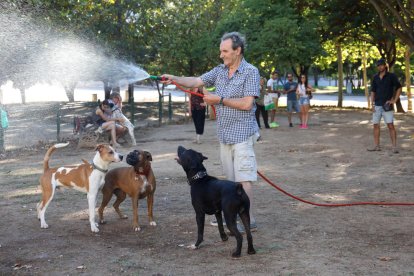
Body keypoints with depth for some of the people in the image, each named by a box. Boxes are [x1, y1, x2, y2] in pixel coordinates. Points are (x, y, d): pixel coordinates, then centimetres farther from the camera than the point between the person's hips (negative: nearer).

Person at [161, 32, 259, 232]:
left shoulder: (251, 72, -10)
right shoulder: (220, 71, 10)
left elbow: (247, 103, -17)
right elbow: (196, 82, 7)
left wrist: (220, 100, -13)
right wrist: (174, 79, -7)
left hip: (241, 134, -7)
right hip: (224, 134, 7)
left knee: (243, 179, -8)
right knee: (231, 179, 12)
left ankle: (249, 221, -3)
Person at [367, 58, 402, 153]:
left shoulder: (391, 76, -4)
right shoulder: (375, 78, 8)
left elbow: (399, 88, -1)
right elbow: (373, 91, 11)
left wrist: (394, 101, -9)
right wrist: (372, 104, 2)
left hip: (387, 105, -5)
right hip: (377, 105, 5)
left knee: (390, 125, -10)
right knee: (376, 125, 5)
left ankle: (394, 147, -9)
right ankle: (376, 146, 11)